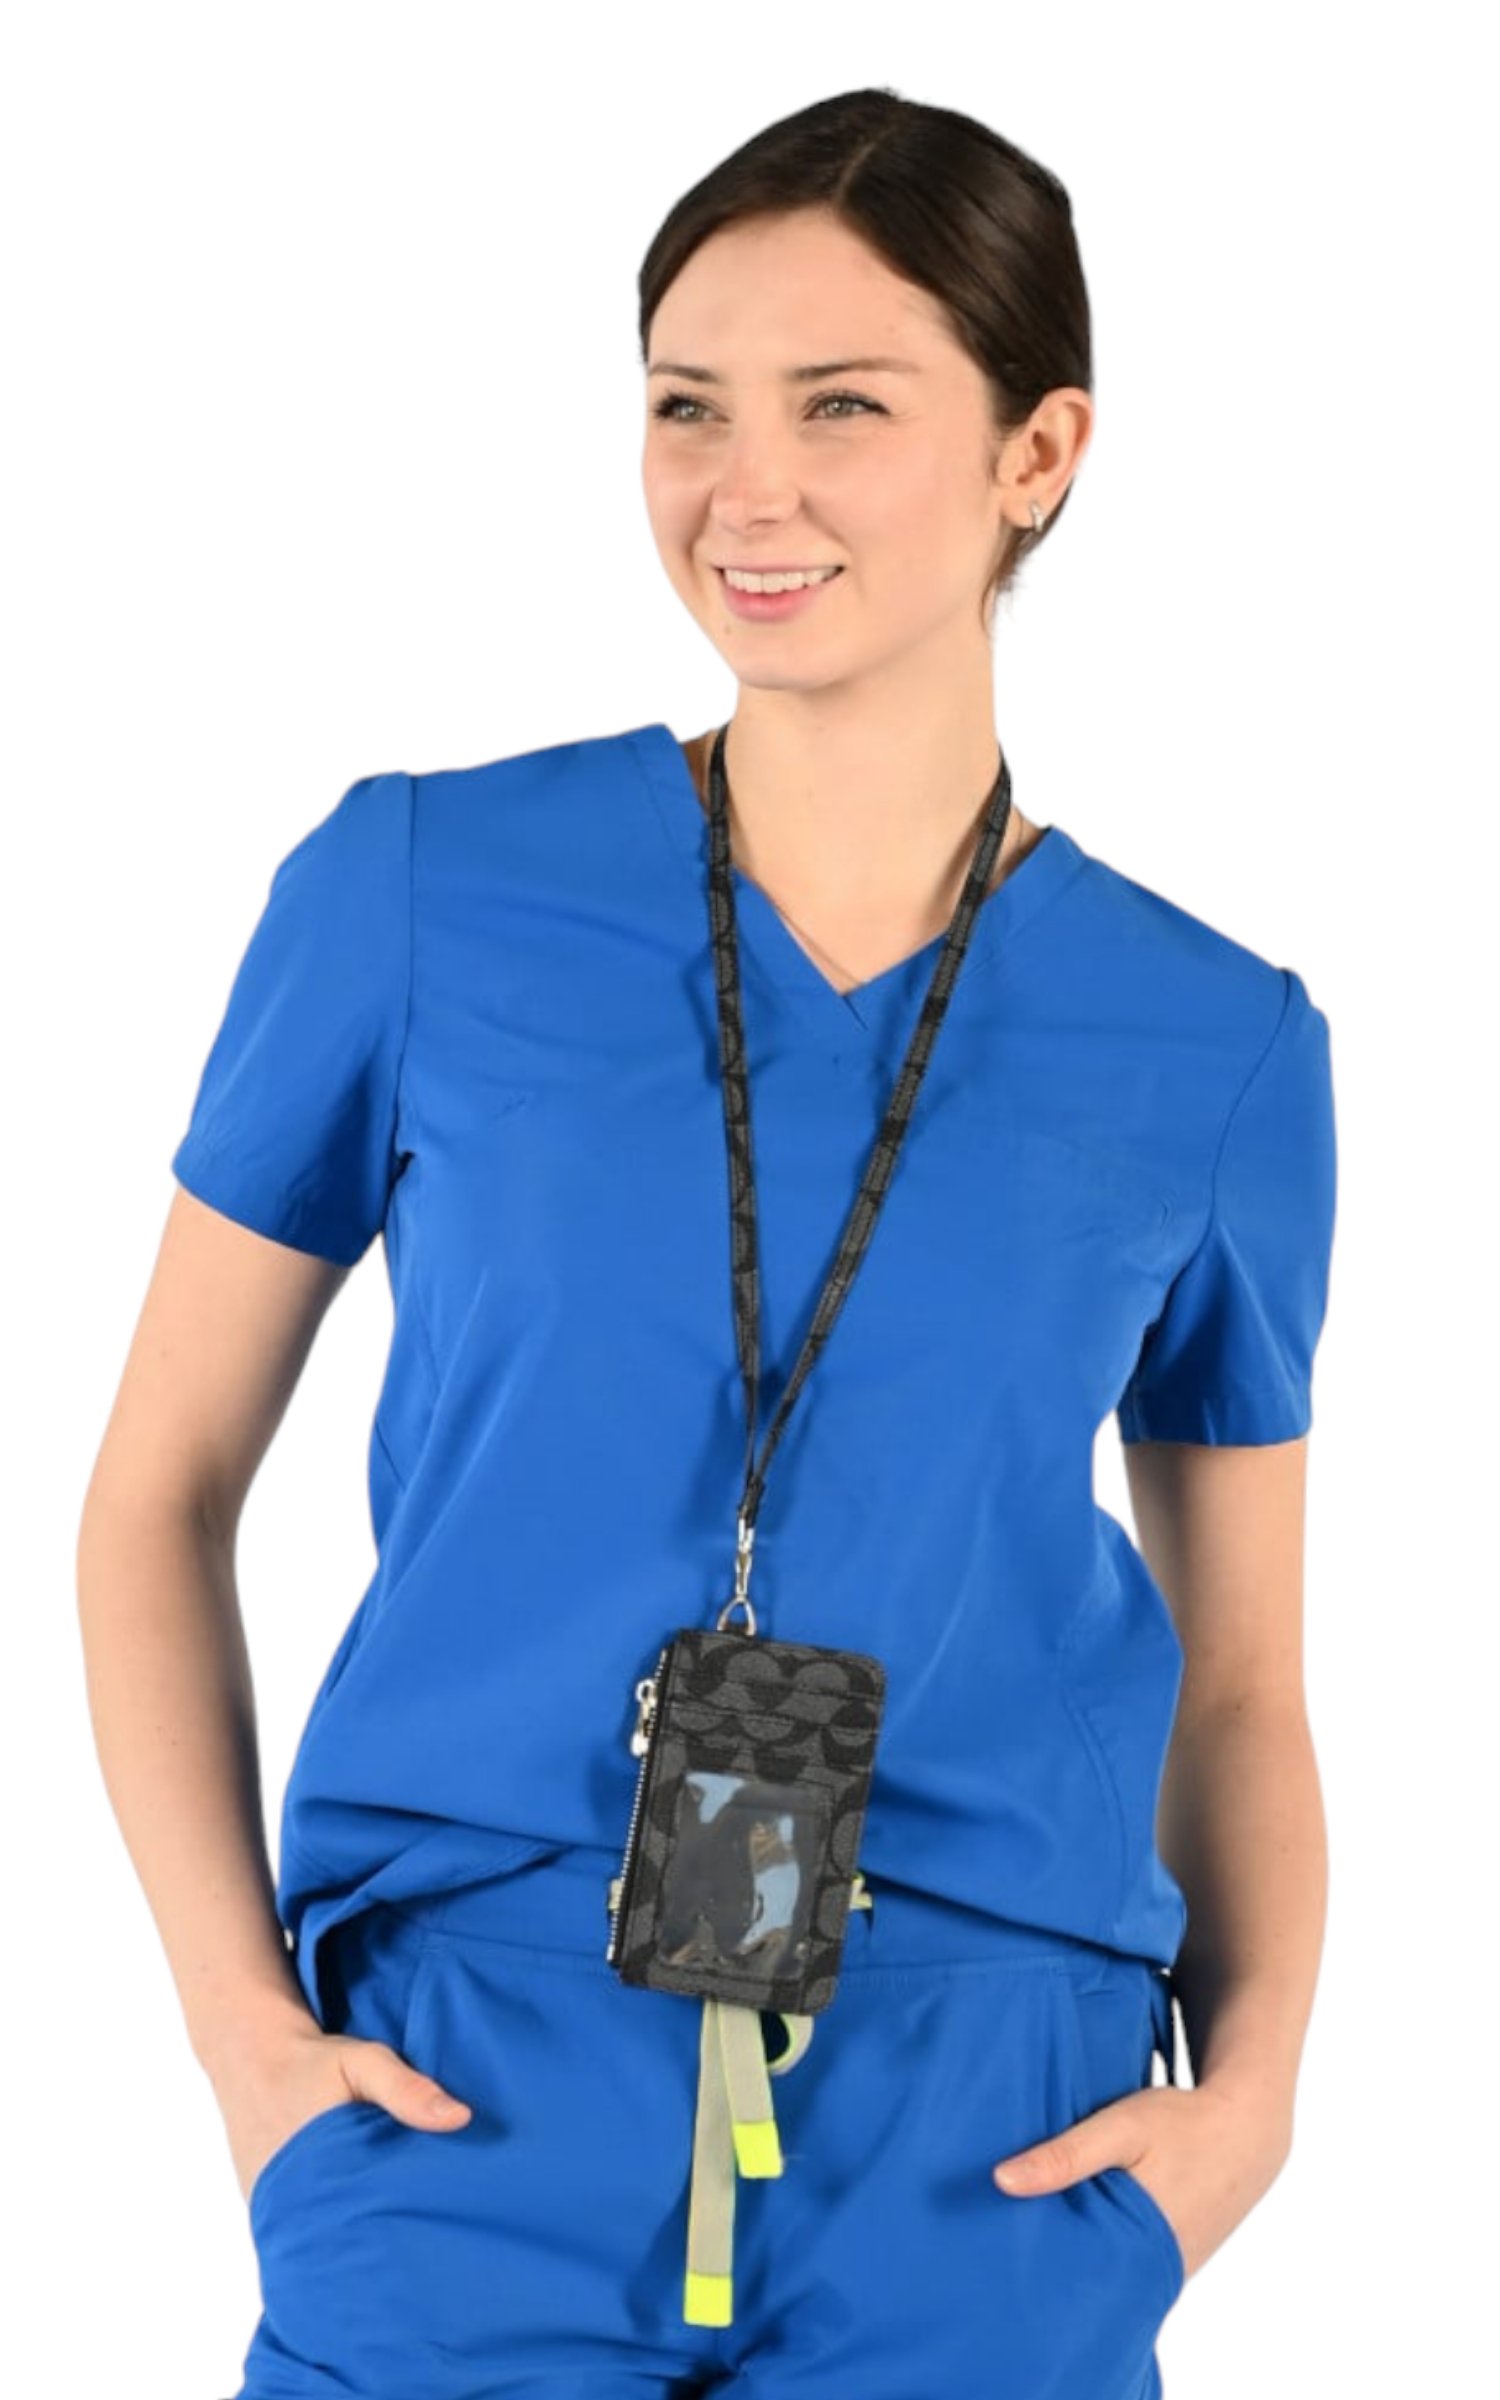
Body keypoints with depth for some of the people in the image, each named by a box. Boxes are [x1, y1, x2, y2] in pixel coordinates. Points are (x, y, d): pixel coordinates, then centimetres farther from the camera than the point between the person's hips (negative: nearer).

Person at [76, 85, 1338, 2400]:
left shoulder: (1215, 1053, 2)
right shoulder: (418, 894, -2)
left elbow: (1243, 1682, 12)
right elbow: (160, 1501, 6)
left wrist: (1253, 2082, -4)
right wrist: (240, 2012, -5)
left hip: (986, 2175, 1)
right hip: (471, 2122, -1)